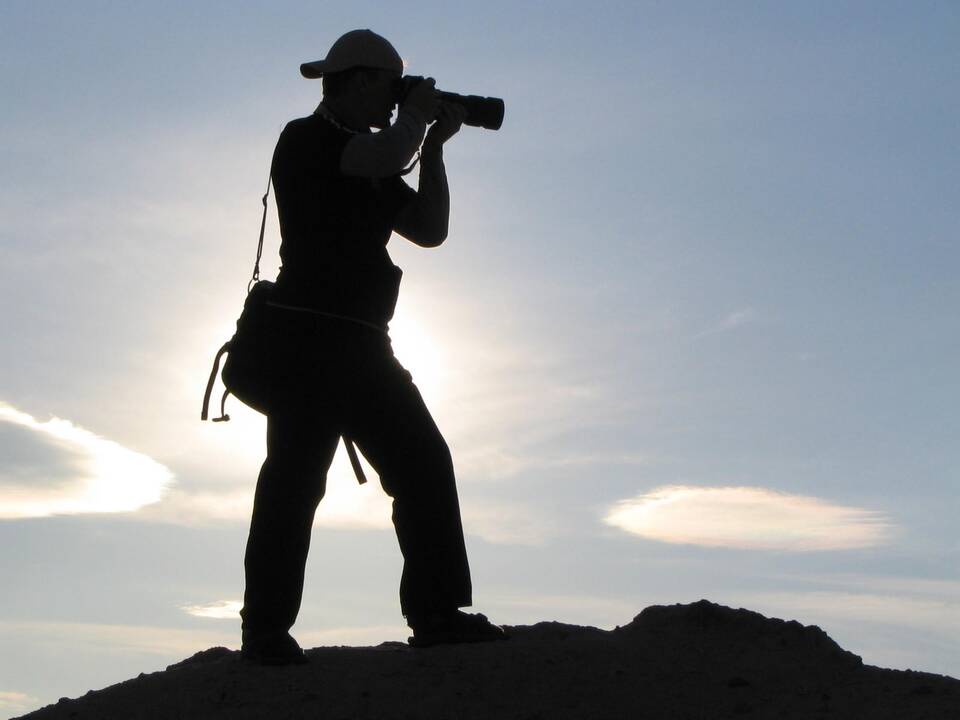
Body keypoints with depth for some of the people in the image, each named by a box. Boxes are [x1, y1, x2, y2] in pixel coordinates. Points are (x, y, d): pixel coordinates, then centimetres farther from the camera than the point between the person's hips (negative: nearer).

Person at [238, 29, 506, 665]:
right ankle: (266, 629, 1)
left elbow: (430, 229, 18)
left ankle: (438, 613, 5)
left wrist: (433, 145, 13)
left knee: (424, 463, 2)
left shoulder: (372, 160, 22)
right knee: (295, 479, -8)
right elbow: (387, 155, -22)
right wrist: (416, 114, -2)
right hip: (308, 337, -8)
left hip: (363, 345, 9)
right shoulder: (306, 140, -4)